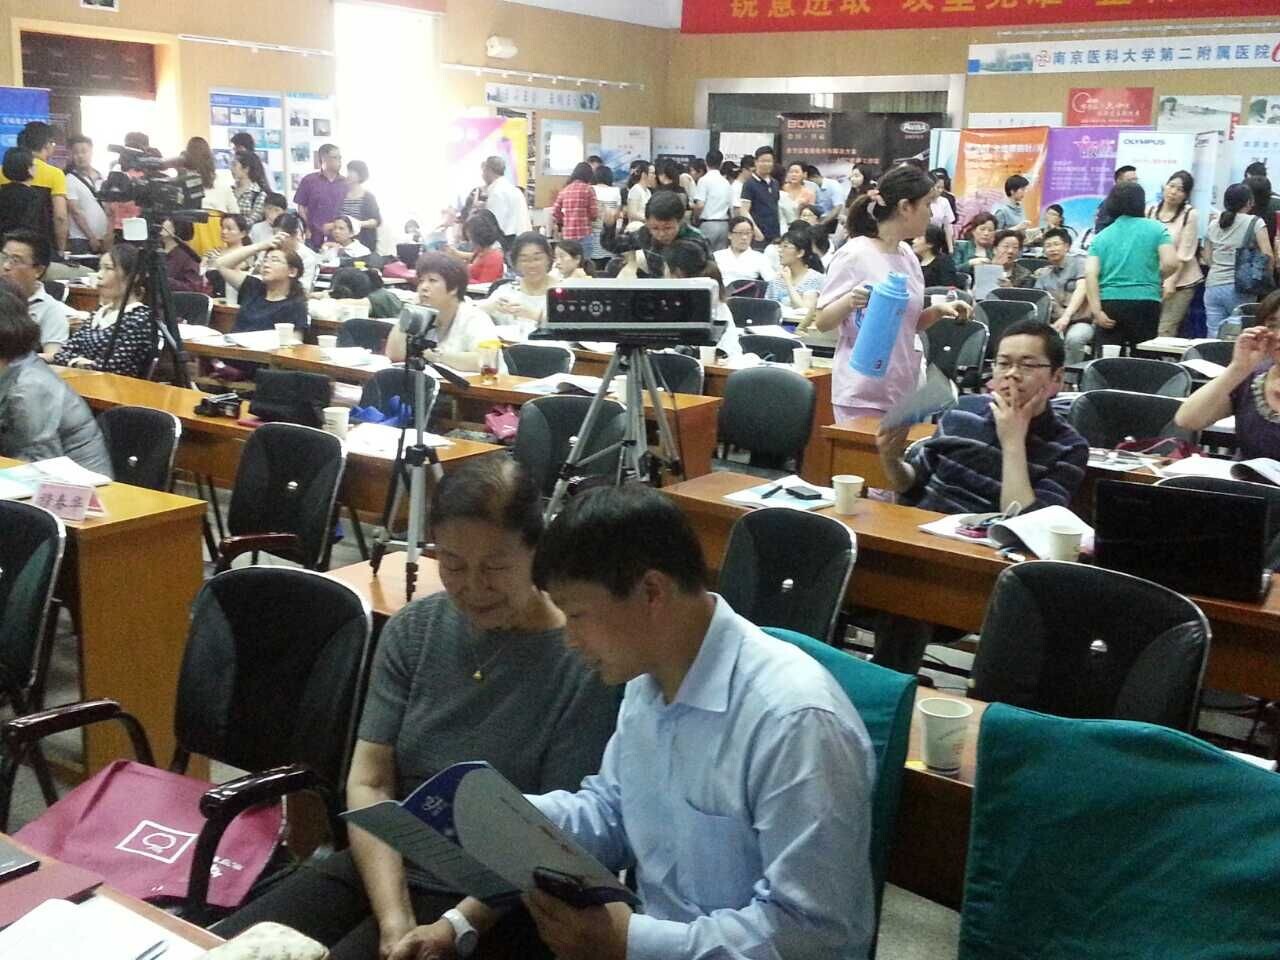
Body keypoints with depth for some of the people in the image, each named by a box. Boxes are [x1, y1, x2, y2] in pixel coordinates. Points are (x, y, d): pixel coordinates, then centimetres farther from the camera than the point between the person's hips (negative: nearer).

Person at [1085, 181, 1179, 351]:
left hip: (1109, 302, 1)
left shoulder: (1101, 236, 12)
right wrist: (1153, 278, 16)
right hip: (1145, 301, -1)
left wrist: (1096, 310, -7)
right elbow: (1171, 263, -5)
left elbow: (1090, 273, -2)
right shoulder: (1155, 229, 7)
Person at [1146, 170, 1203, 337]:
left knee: (1165, 332, -9)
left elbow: (1185, 253, -9)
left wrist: (1171, 280, -15)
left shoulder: (1190, 215, -7)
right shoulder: (1150, 210, 6)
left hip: (1180, 282, -4)